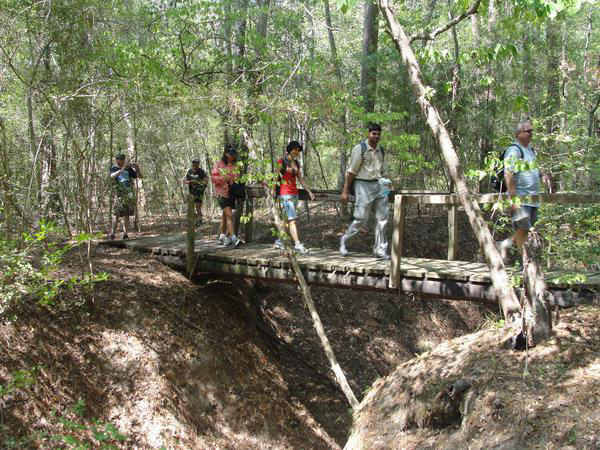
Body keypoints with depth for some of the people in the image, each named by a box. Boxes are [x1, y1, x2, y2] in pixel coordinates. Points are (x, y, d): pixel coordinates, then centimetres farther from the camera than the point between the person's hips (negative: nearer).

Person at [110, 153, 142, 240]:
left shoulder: (128, 168, 12)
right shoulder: (114, 169, 6)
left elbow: (140, 176, 9)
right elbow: (112, 176, -17)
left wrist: (137, 169, -11)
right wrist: (122, 169, -28)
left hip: (130, 194, 3)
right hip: (120, 194, -3)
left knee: (126, 214, 2)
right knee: (117, 214, -11)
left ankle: (125, 234, 4)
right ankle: (113, 233, -9)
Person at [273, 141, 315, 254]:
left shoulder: (296, 163, 14)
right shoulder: (282, 162, -6)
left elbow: (300, 179, 16)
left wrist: (309, 191, 8)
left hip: (294, 193, 8)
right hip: (285, 193, -7)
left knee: (288, 220, 10)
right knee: (292, 219, -14)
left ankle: (279, 241, 22)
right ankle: (297, 245, -18)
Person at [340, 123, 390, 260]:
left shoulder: (381, 151, 11)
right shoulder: (360, 148, -8)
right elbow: (351, 171, -8)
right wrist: (345, 191, -9)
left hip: (378, 186, 6)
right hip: (363, 185, -6)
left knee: (382, 218, 2)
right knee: (361, 218, -6)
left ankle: (380, 250, 10)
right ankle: (344, 240, 18)